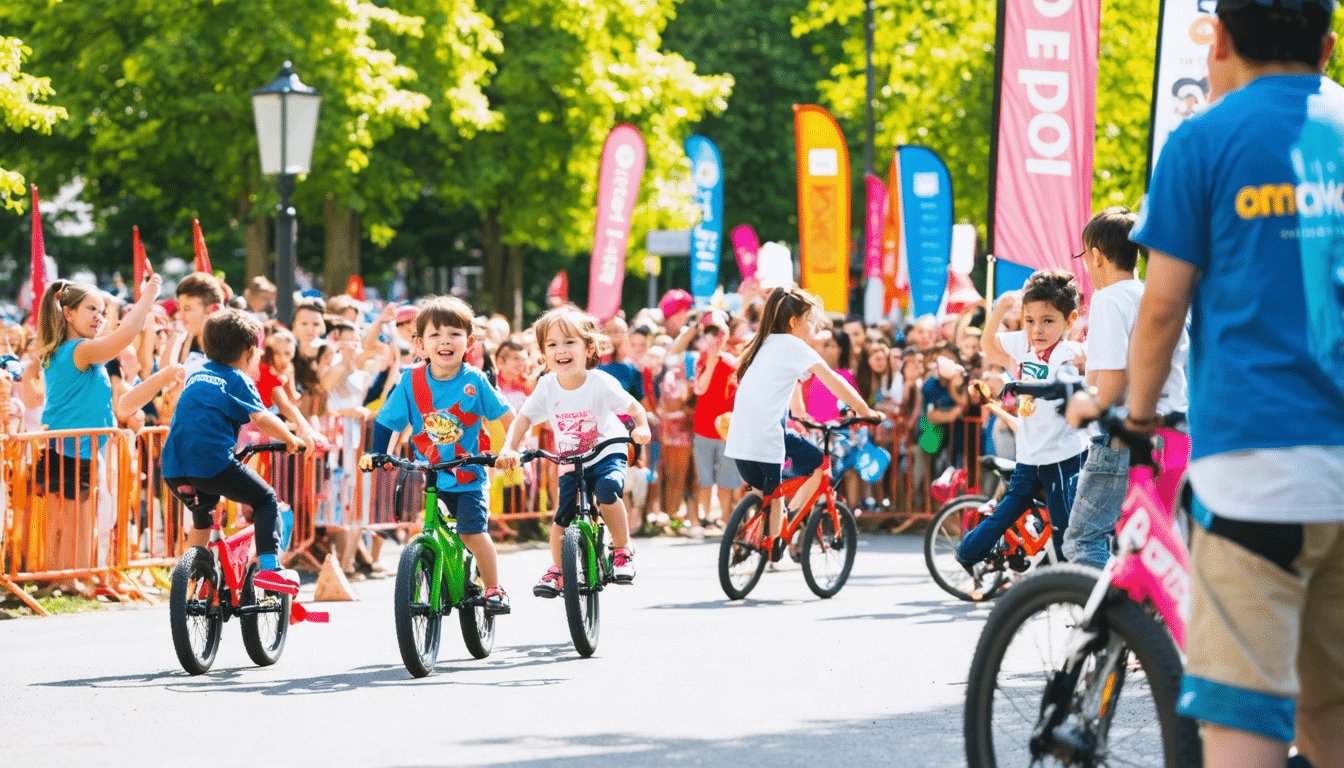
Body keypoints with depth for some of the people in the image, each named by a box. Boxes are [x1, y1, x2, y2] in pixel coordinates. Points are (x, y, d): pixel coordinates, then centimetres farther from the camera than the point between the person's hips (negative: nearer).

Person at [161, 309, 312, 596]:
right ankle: (269, 566, -7)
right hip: (214, 463, -7)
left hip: (173, 470, 7)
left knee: (202, 515, 33)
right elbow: (262, 418, -7)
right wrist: (292, 439, 6)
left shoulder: (196, 376, 26)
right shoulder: (237, 380, 6)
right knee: (267, 500, 9)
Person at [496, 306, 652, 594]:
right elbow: (522, 419, -8)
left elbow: (633, 407, -7)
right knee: (562, 516, -9)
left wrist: (641, 428, -27)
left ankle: (622, 550, -12)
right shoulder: (547, 387, -10)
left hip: (607, 455, -3)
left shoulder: (600, 383, -17)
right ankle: (556, 569, 19)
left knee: (607, 488, -33)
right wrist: (508, 449, -24)